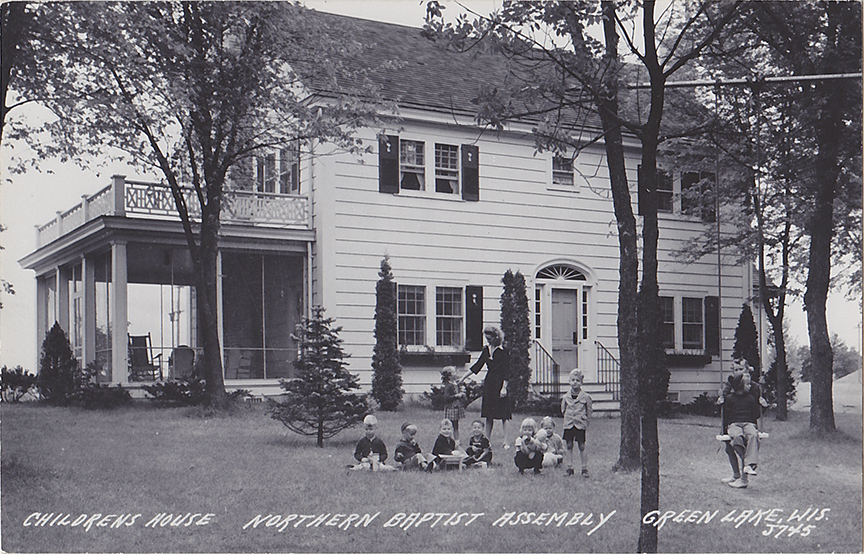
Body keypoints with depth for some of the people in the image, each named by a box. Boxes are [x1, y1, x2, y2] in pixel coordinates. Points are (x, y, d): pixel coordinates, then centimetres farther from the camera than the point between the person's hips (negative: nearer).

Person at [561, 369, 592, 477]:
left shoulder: (585, 397, -2)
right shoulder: (565, 397, 4)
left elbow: (589, 412, 4)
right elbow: (563, 410, 17)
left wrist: (585, 422, 1)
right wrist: (568, 418, 9)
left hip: (580, 425, -3)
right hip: (568, 425, 3)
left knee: (582, 447, 0)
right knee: (569, 446, 6)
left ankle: (584, 469, 8)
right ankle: (570, 468, 14)